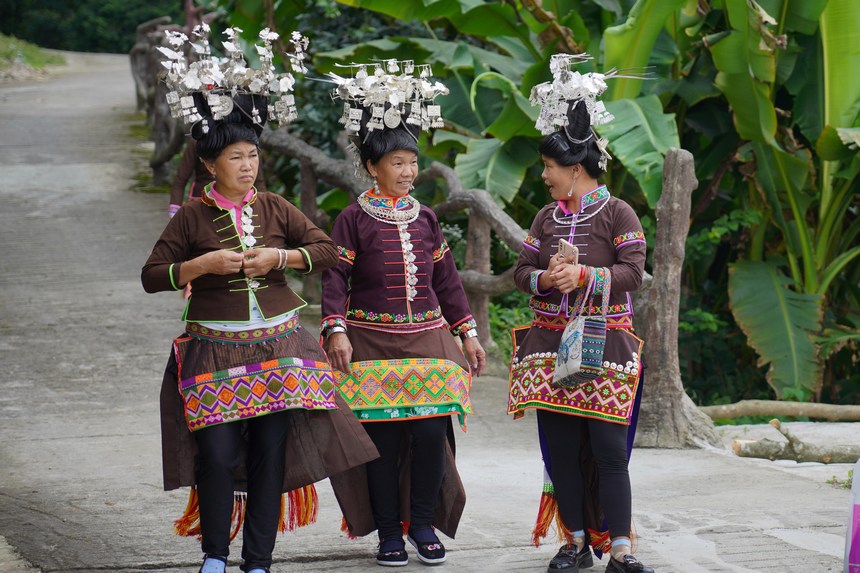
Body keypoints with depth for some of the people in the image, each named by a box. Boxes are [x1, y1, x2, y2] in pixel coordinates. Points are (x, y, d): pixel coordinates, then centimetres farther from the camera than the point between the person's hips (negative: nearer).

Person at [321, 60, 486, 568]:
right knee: (383, 436, -2)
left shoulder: (425, 218, 11)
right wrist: (336, 329, -17)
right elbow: (335, 276, -6)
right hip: (372, 342, -3)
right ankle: (389, 532, 8)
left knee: (431, 431, -5)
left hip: (426, 337, 3)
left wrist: (468, 332, 13)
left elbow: (446, 278, 15)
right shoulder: (354, 219, -2)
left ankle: (424, 524, 9)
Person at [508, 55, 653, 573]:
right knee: (560, 446, 3)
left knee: (608, 447, -8)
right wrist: (545, 279, -11)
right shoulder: (547, 217, 14)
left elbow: (632, 272, -9)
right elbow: (522, 270, 11)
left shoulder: (618, 213, -2)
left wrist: (585, 276, -21)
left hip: (604, 343, -5)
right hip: (551, 343, 5)